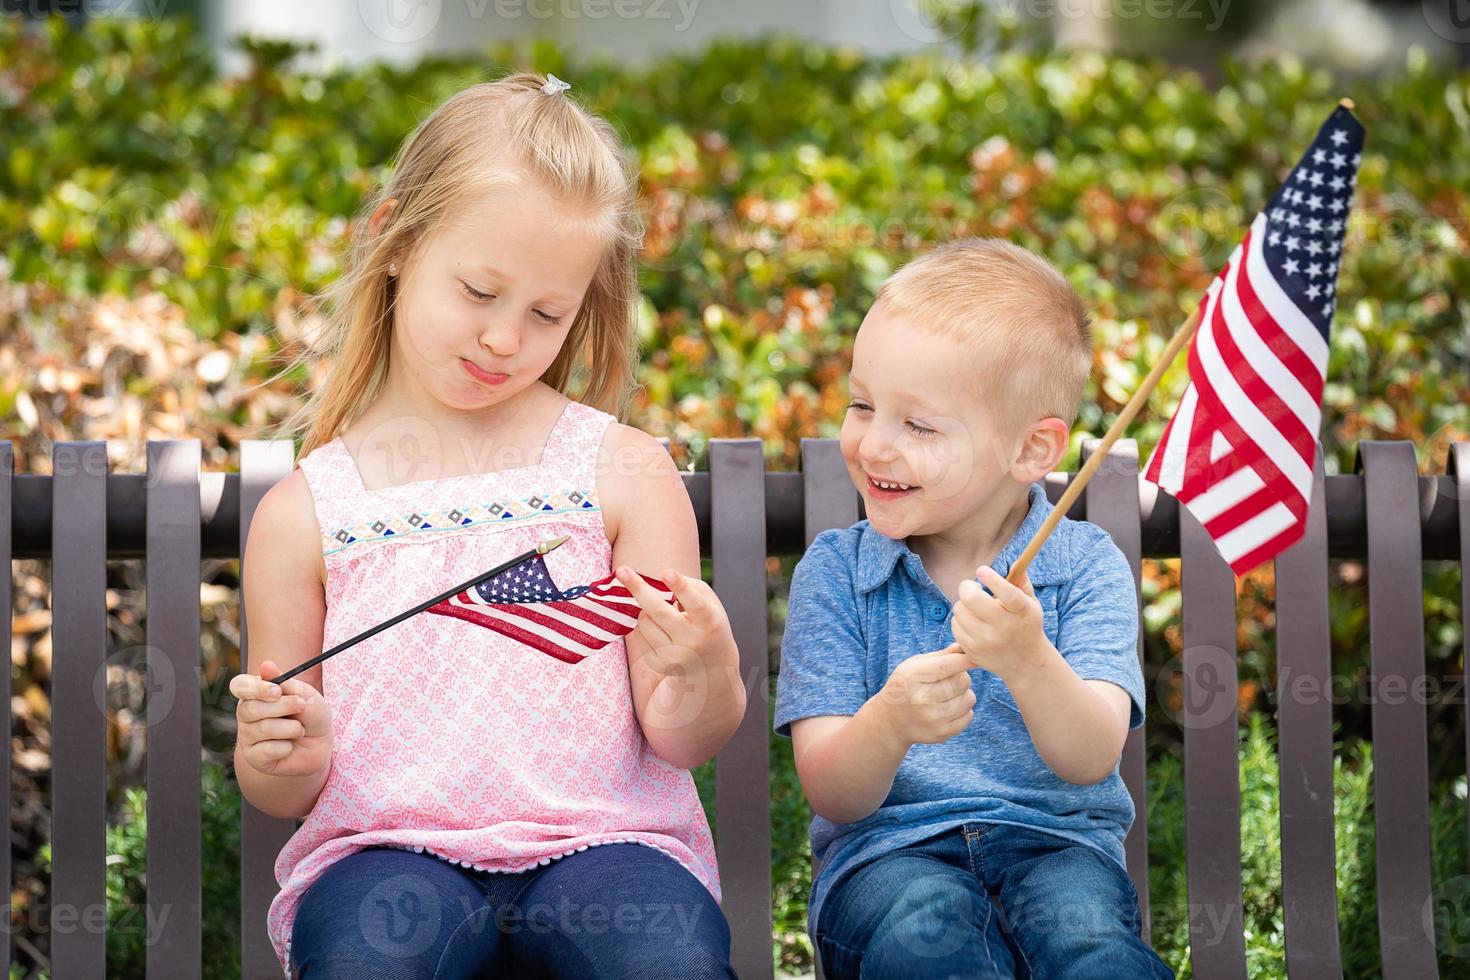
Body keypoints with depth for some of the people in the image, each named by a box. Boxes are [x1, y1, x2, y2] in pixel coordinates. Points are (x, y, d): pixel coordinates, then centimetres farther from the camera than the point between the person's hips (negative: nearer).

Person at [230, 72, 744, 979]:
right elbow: (280, 792, 13)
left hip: (598, 839, 0)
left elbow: (684, 741, 5)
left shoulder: (625, 472, 7)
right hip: (387, 848, 0)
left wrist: (704, 680, -17)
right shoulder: (305, 512, 7)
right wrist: (285, 757, -10)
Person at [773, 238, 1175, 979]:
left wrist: (1028, 660, -33)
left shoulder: (1085, 565, 0)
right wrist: (889, 723, -28)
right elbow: (833, 795, -5)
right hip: (886, 848, 1)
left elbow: (1090, 761, -13)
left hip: (1054, 839, 0)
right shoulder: (833, 571, 3)